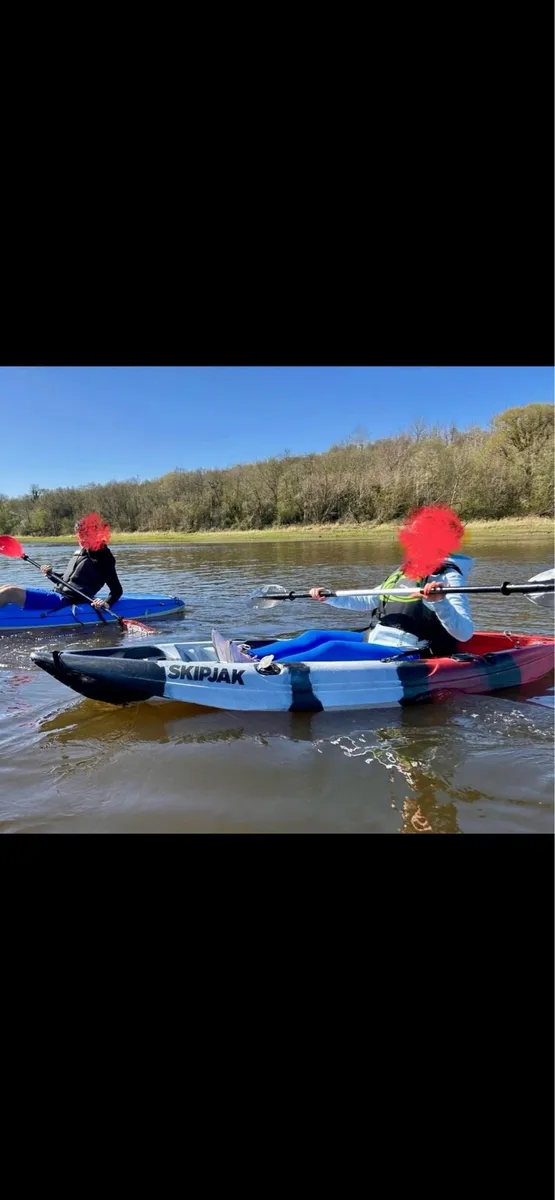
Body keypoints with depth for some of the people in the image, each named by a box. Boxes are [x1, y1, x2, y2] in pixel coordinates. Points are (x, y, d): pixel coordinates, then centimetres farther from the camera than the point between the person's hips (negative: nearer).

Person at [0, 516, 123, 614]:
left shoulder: (103, 558, -8)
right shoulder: (80, 552, 16)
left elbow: (117, 590, -10)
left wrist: (107, 604, -29)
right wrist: (51, 575, 8)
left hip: (64, 602, -9)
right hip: (57, 593, 9)